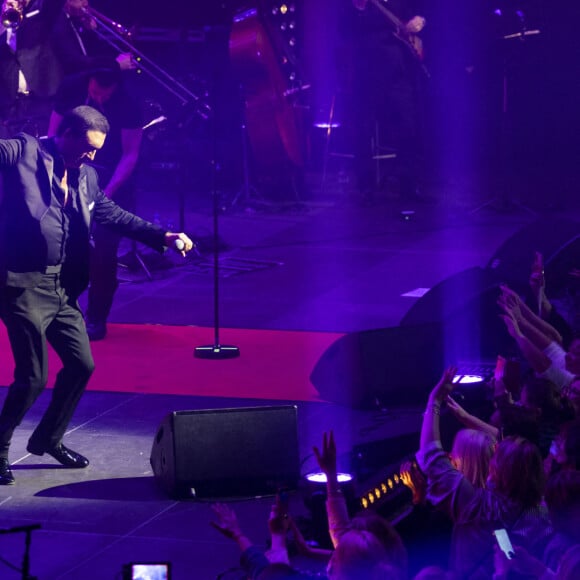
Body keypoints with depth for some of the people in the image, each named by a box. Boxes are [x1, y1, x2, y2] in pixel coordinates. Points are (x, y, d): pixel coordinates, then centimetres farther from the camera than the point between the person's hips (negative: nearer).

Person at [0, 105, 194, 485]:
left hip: (63, 287, 8)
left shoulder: (85, 176, 13)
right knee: (32, 378, -7)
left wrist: (162, 236, 14)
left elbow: (112, 214, 21)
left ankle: (48, 438, 32)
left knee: (81, 365, 13)